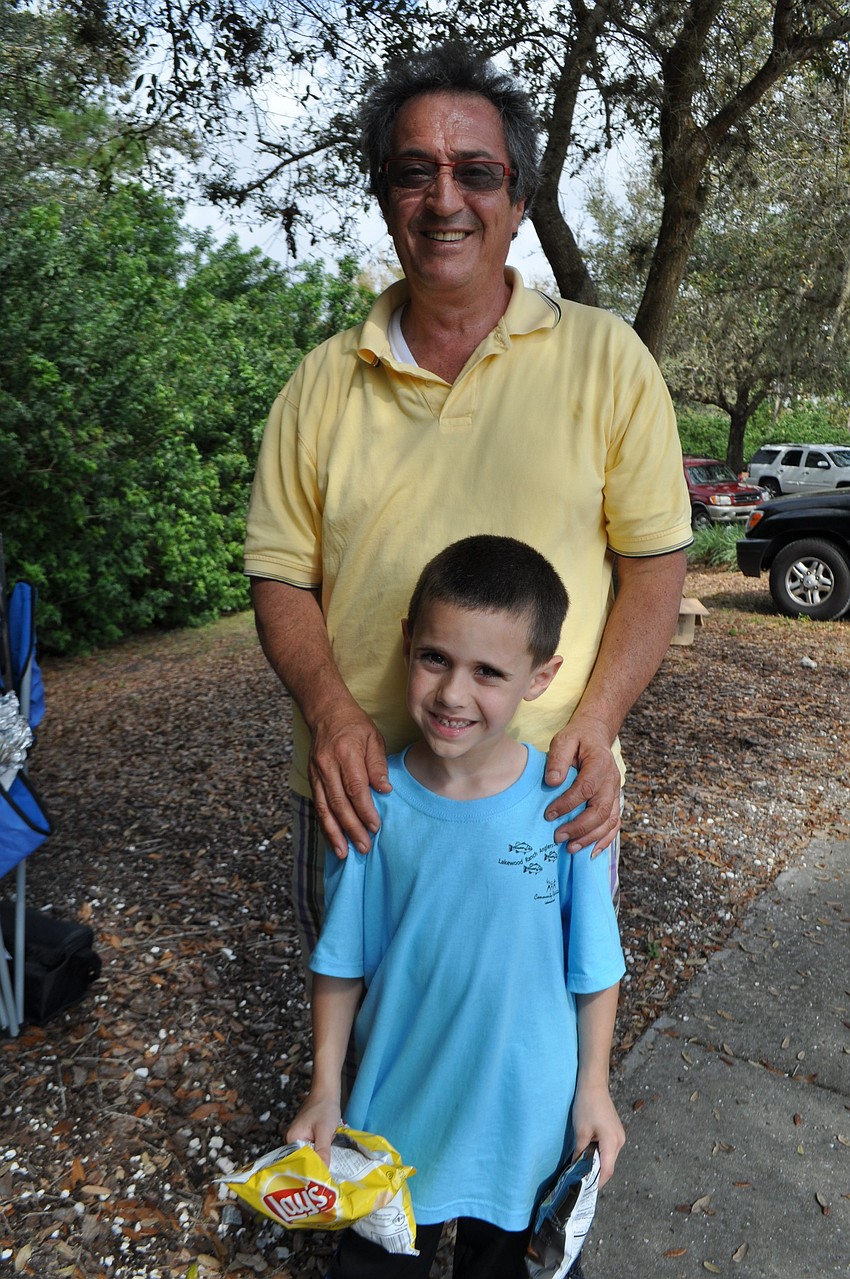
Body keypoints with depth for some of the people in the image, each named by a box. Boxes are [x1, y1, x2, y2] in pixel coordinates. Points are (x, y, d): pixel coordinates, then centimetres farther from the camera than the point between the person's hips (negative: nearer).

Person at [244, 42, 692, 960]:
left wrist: (596, 720, -15)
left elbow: (655, 562, -1)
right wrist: (333, 710, -14)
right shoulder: (323, 382, 3)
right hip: (360, 793, 2)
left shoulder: (605, 357, -2)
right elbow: (281, 574, 3)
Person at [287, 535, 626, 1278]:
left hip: (524, 1106, 0)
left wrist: (594, 1088, -2)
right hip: (398, 1104, 0)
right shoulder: (374, 802, -20)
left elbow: (595, 965, -9)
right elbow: (342, 960, -7)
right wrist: (325, 1090, -2)